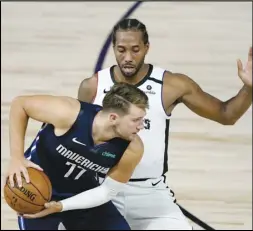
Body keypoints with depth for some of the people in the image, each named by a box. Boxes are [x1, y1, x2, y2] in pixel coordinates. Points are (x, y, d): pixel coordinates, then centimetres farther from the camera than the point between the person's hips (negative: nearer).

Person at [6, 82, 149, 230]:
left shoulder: (132, 149, -23)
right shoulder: (68, 113, -33)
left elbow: (107, 192, -11)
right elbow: (20, 104, -18)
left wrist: (61, 206, -22)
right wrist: (17, 158, -24)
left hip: (83, 194, 3)